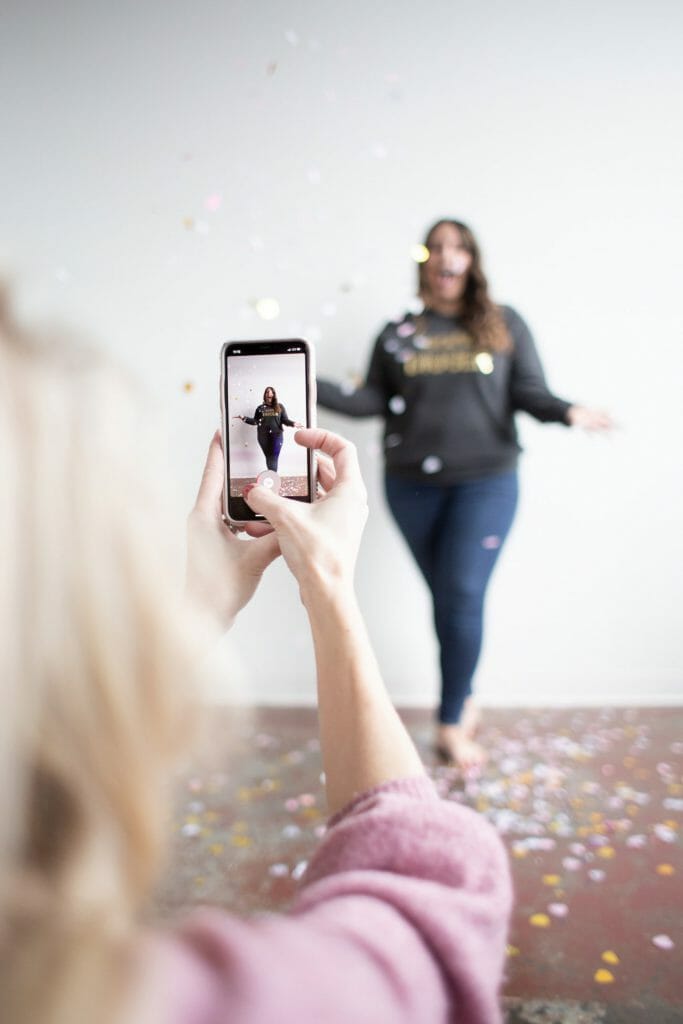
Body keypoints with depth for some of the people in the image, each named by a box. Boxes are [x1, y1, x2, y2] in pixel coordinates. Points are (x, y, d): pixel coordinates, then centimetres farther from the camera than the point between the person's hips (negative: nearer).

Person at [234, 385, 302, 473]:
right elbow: (255, 421, 7)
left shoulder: (280, 407, 7)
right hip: (263, 436, 2)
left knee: (274, 458, -6)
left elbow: (285, 420, 2)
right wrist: (244, 418, -3)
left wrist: (293, 423, -16)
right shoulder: (260, 408, 9)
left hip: (277, 435, -2)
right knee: (268, 457, 5)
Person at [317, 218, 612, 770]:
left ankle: (452, 723, 7)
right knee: (445, 596, 12)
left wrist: (567, 411, -21)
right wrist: (312, 388, -7)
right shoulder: (397, 333, 8)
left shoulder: (505, 325, 4)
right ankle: (463, 695, 31)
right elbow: (374, 400, 4)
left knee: (464, 597, -6)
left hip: (484, 482, -2)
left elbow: (529, 392, -1)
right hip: (411, 486, 2)